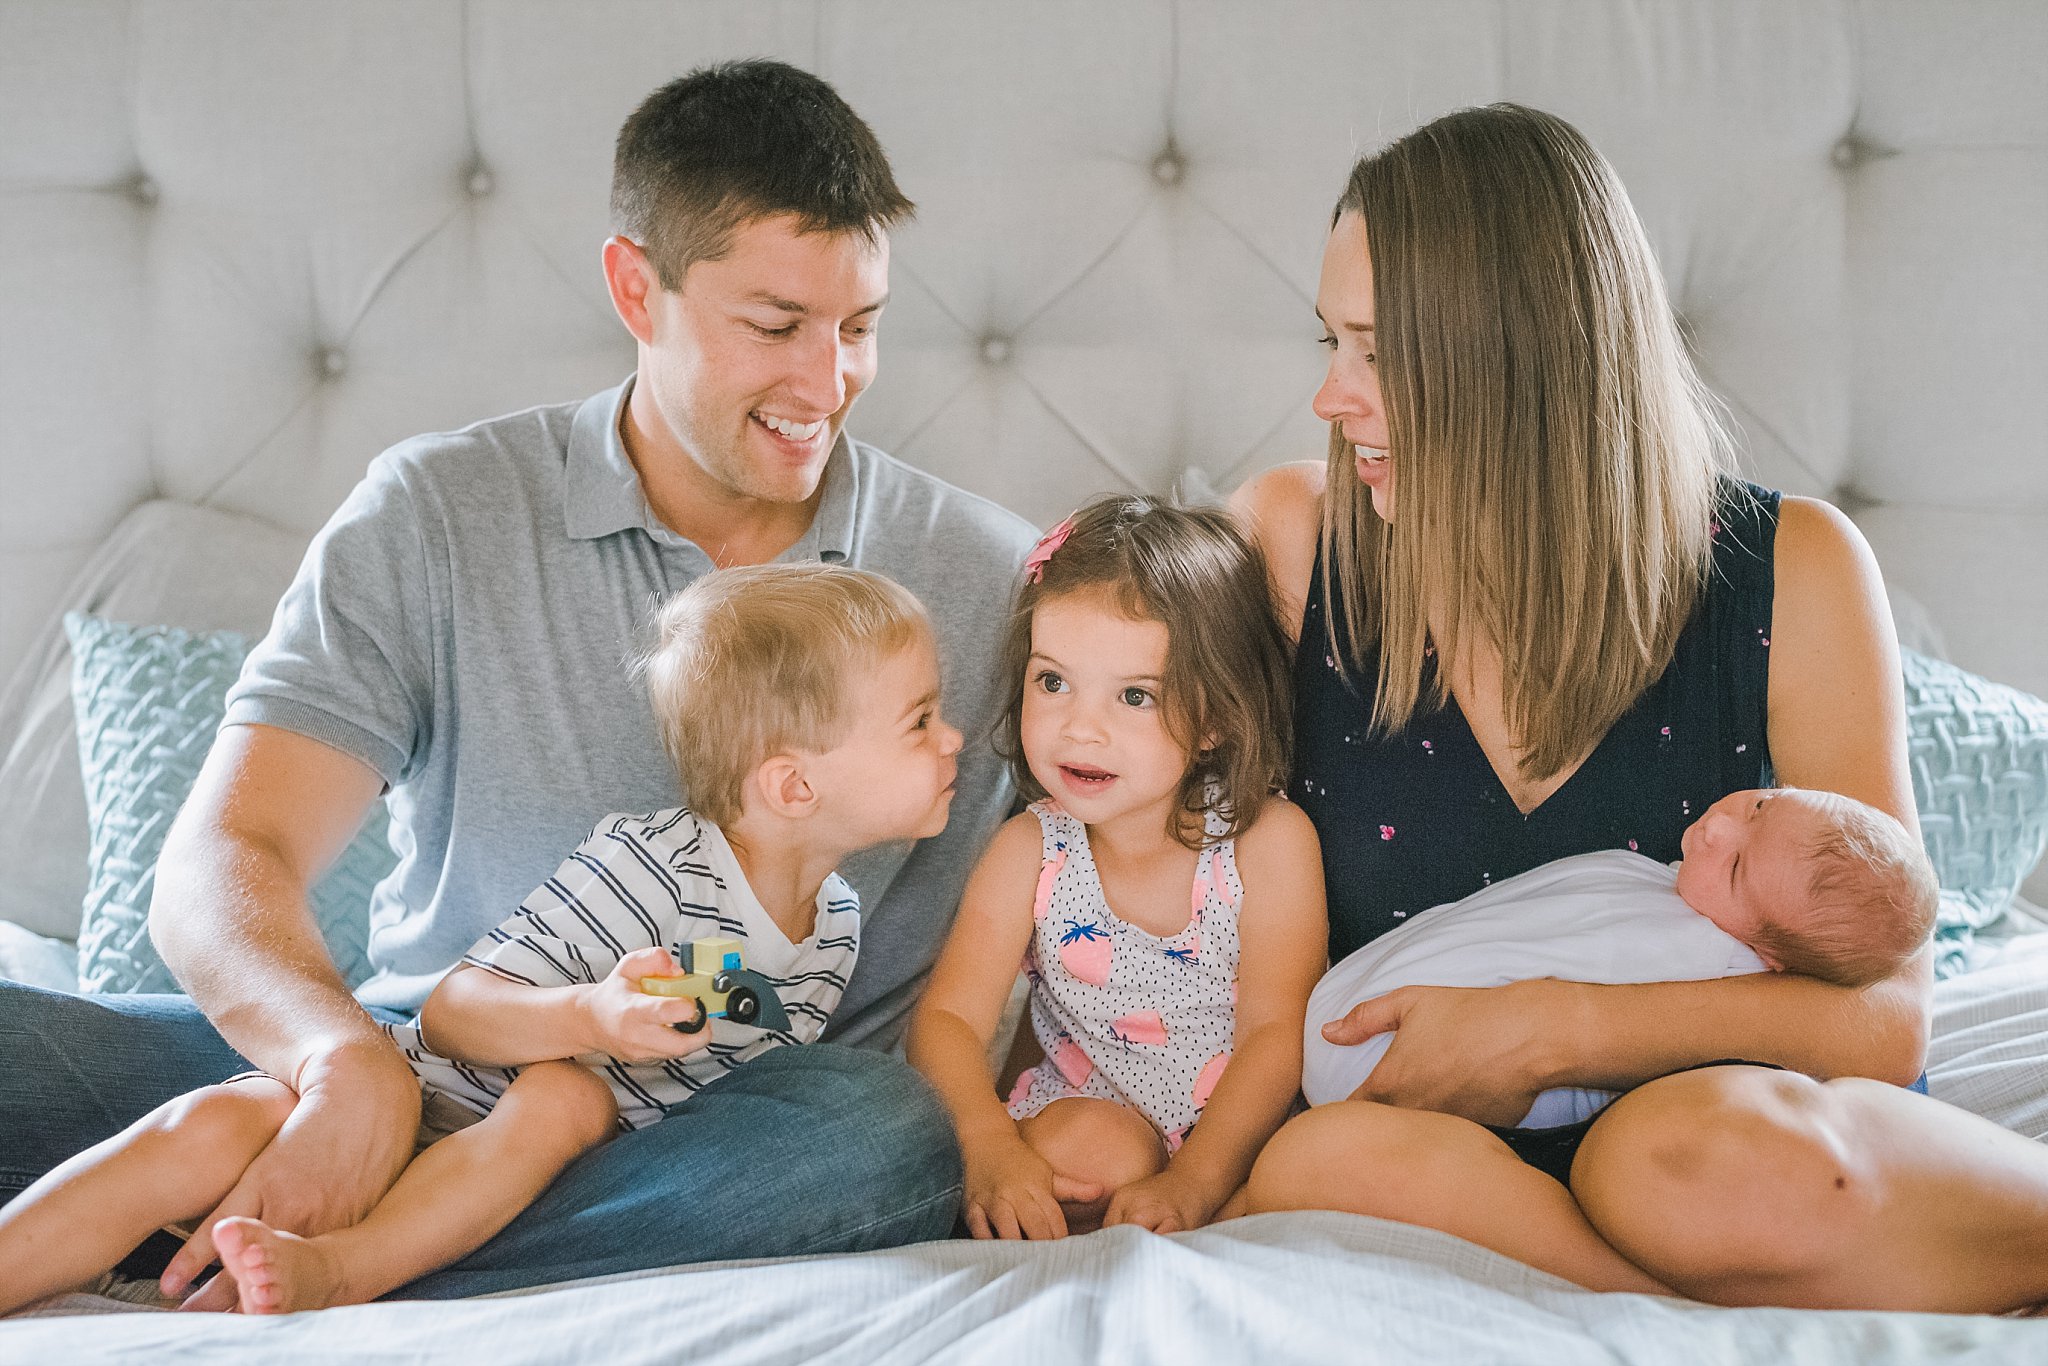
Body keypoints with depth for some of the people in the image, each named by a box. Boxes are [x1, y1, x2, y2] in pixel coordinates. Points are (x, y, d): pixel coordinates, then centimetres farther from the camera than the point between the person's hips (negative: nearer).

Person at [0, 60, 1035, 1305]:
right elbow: (222, 867, -8)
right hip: (424, 1077, 0)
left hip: (721, 1140, 1)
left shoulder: (989, 579, 4)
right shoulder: (438, 515, 0)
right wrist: (349, 1062, -29)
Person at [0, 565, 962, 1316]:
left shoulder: (836, 924, 2)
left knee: (570, 1095, -31)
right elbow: (452, 1010, -21)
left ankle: (334, 1270, -41)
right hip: (402, 1093, -4)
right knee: (214, 1129, -28)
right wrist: (588, 1017, -37)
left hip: (522, 1163, 4)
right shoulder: (652, 862, -20)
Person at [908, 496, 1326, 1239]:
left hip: (1241, 1135, 0)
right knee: (1095, 1147, -32)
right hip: (1092, 1109, 0)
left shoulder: (1267, 841, -13)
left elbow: (1276, 1034, -16)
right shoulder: (1031, 853, -5)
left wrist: (1190, 1183, -31)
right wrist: (989, 1147, -30)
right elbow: (948, 1018, -10)